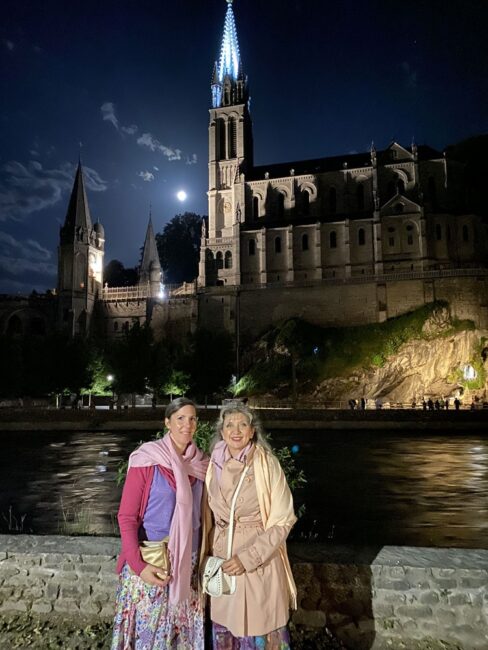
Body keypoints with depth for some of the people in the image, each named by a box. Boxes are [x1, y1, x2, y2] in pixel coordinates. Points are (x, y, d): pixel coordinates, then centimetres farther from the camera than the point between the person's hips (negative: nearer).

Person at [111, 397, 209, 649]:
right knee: (146, 628, 7)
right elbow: (126, 516, -11)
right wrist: (138, 565, -19)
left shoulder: (199, 463, 1)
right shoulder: (147, 460, -13)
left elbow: (199, 515, 10)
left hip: (187, 562, 4)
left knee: (183, 627, 15)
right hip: (149, 562, -4)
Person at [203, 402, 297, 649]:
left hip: (260, 562, -4)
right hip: (222, 561, 4)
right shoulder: (214, 464, -1)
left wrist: (248, 558, -18)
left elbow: (282, 521, -13)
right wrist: (210, 553, 6)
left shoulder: (267, 464, -14)